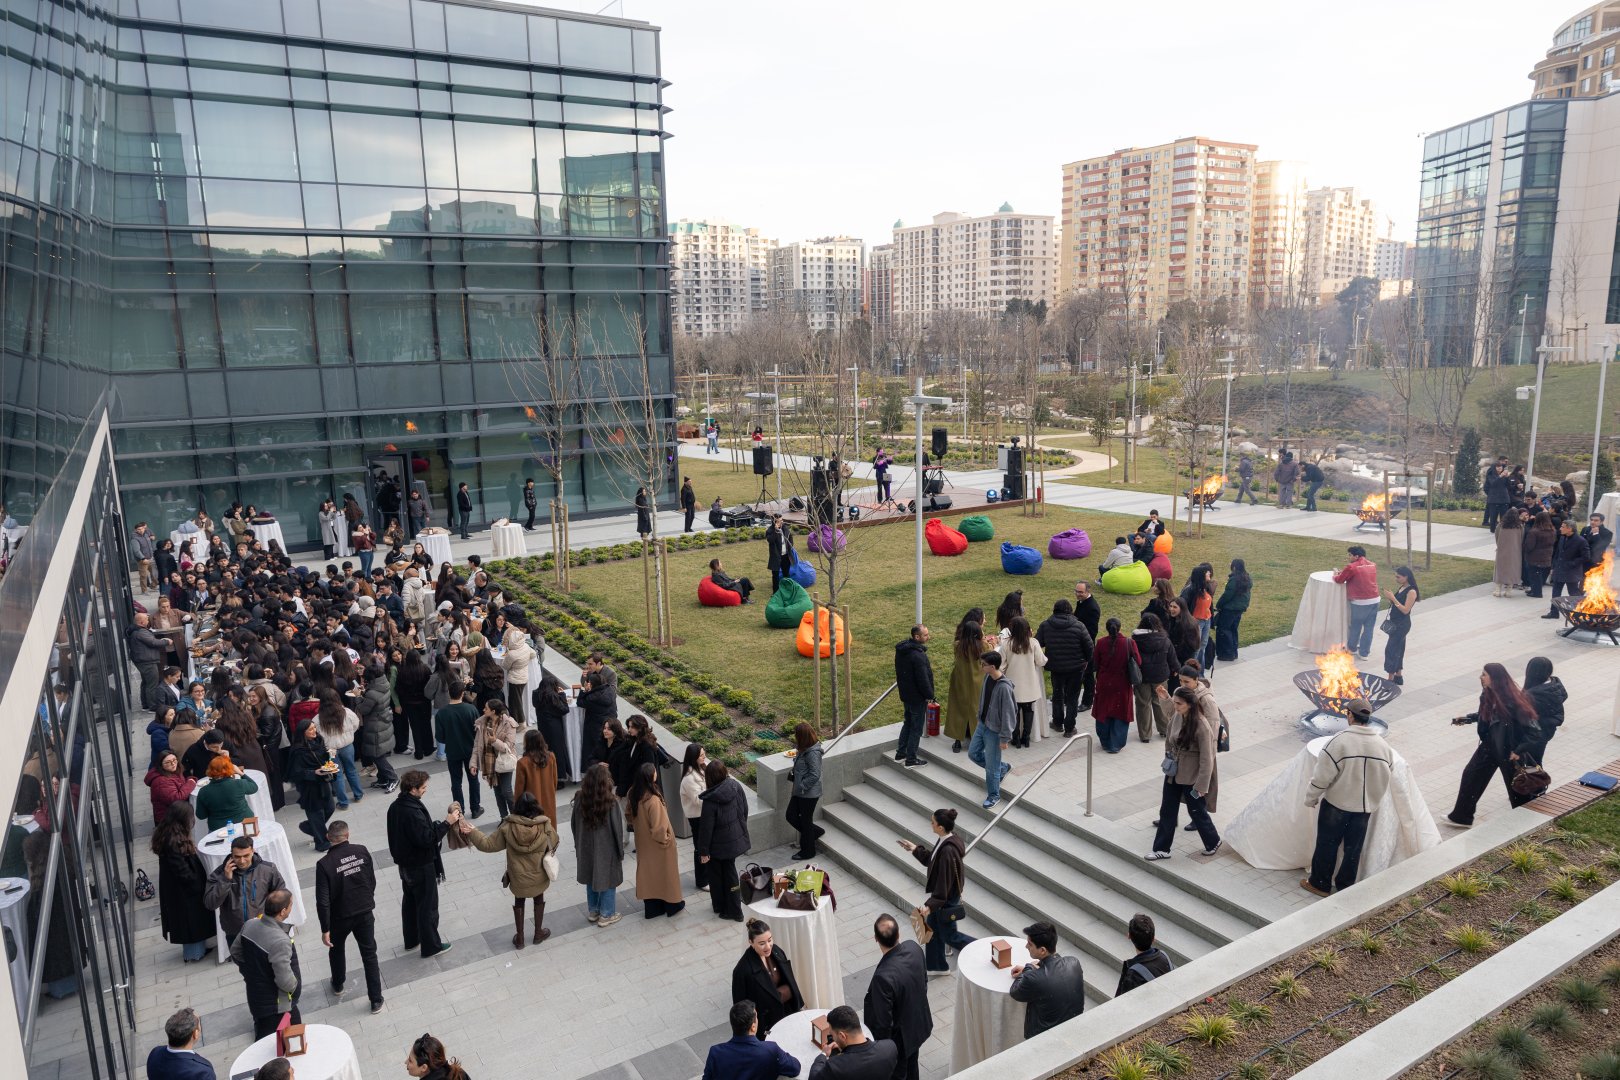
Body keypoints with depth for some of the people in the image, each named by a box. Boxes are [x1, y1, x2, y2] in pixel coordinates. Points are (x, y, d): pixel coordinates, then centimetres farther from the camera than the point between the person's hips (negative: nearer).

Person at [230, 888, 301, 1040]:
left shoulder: (250, 925, -9)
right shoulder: (280, 941, -34)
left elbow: (235, 952, 9)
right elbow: (285, 981, -30)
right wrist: (296, 984, -8)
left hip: (255, 997, 8)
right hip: (276, 1006, -8)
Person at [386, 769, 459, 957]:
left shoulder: (395, 806, -1)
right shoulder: (412, 812, -31)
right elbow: (426, 839, -30)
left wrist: (437, 824, 6)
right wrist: (446, 823, -26)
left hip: (405, 863, 9)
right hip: (421, 866, -9)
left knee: (409, 901, 23)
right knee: (428, 906, 6)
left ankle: (411, 939, 39)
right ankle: (430, 946, 18)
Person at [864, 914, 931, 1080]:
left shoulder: (883, 976, -41)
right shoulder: (914, 948, -20)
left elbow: (883, 1021, -28)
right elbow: (924, 980, 1)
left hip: (899, 1037, -6)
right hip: (919, 1024, 6)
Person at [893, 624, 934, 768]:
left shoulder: (901, 650, 2)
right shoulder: (918, 655, -28)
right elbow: (923, 679, -25)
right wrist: (930, 696, -12)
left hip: (905, 695, 9)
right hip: (918, 697, -9)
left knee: (908, 723, 22)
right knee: (916, 728, 4)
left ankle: (900, 753, 31)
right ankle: (911, 760, 12)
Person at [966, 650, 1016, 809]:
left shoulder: (1004, 687, -28)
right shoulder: (987, 677, -4)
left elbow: (1008, 713, -23)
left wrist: (1005, 738, -19)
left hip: (994, 730, -8)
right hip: (982, 724, 8)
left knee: (991, 766, 4)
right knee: (973, 754, 20)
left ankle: (994, 796, 25)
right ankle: (1003, 768, 38)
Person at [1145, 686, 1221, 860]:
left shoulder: (1202, 726, -25)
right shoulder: (1176, 717, -6)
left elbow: (1207, 759, -20)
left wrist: (1202, 785, -18)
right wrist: (1168, 758, 8)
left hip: (1192, 777, -6)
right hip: (1173, 773, 6)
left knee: (1197, 811, 14)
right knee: (1167, 811, 12)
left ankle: (1213, 842, 40)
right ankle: (1162, 849, 24)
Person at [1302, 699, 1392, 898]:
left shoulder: (1339, 741, -21)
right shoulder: (1383, 744, -5)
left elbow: (1322, 776, -17)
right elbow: (1386, 776, 8)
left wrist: (1311, 798, -3)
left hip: (1336, 803, -4)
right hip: (1365, 806, 4)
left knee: (1327, 844, 10)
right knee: (1353, 848, 16)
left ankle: (1320, 883, 21)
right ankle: (1345, 885, 27)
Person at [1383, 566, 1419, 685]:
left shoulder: (1411, 592, -17)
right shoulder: (1400, 588, 8)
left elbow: (1405, 610, -20)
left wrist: (1393, 598, -24)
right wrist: (1389, 598, -3)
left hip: (1402, 625, -9)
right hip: (1395, 623, 9)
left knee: (1390, 649, -8)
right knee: (1398, 649, 16)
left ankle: (1390, 678, -2)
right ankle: (1398, 676, 26)